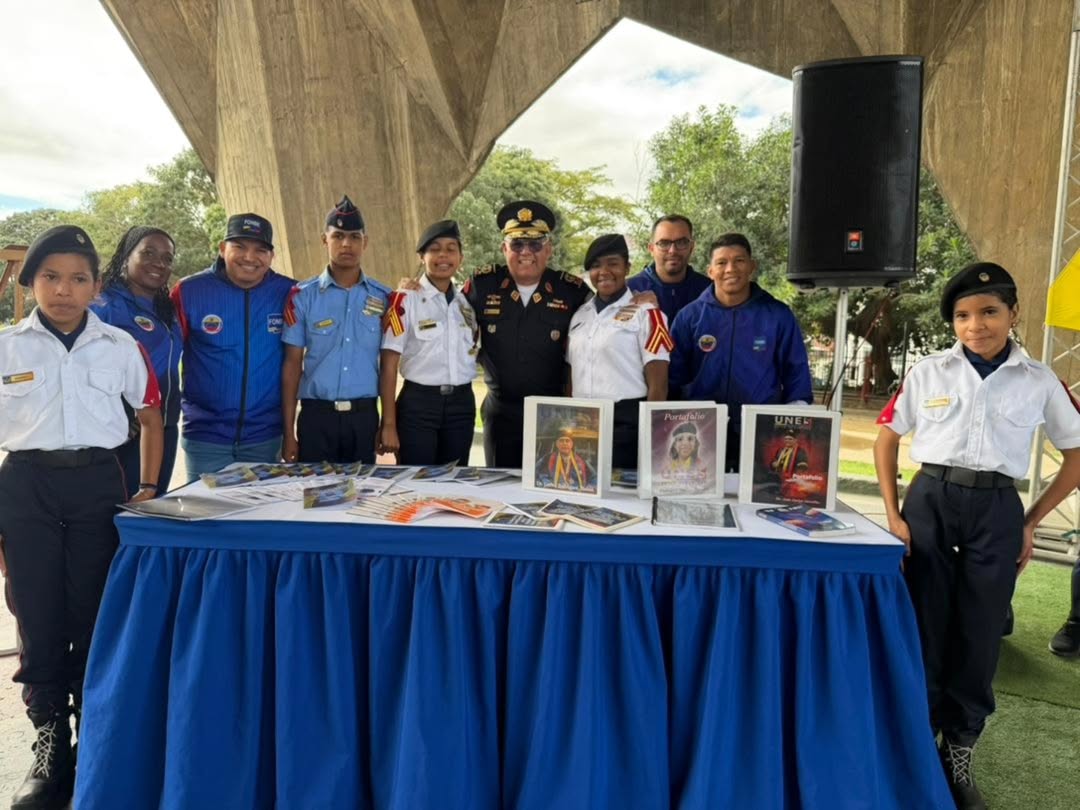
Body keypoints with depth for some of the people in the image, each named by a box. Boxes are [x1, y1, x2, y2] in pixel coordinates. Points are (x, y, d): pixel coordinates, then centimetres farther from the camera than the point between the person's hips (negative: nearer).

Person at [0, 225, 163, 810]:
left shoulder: (120, 347, 3)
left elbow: (150, 415, 12)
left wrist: (149, 488, 5)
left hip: (98, 482, 0)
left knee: (96, 613, 5)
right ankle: (51, 745, 21)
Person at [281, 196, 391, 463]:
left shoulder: (383, 298, 4)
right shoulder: (302, 296, 1)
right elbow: (292, 364, 2)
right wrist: (289, 432, -2)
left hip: (364, 415, 1)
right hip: (317, 415, -1)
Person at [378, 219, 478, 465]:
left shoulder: (466, 303, 9)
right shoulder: (405, 301, -7)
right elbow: (389, 366, -8)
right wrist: (389, 424, -12)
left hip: (461, 404, 5)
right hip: (418, 403, -5)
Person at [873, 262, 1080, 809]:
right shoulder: (928, 372, 1)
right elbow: (886, 438, 8)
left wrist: (1031, 523, 4)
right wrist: (892, 514, 0)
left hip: (997, 510, 1)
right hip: (931, 501, 0)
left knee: (979, 636, 8)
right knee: (924, 628, 5)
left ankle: (958, 757, 27)